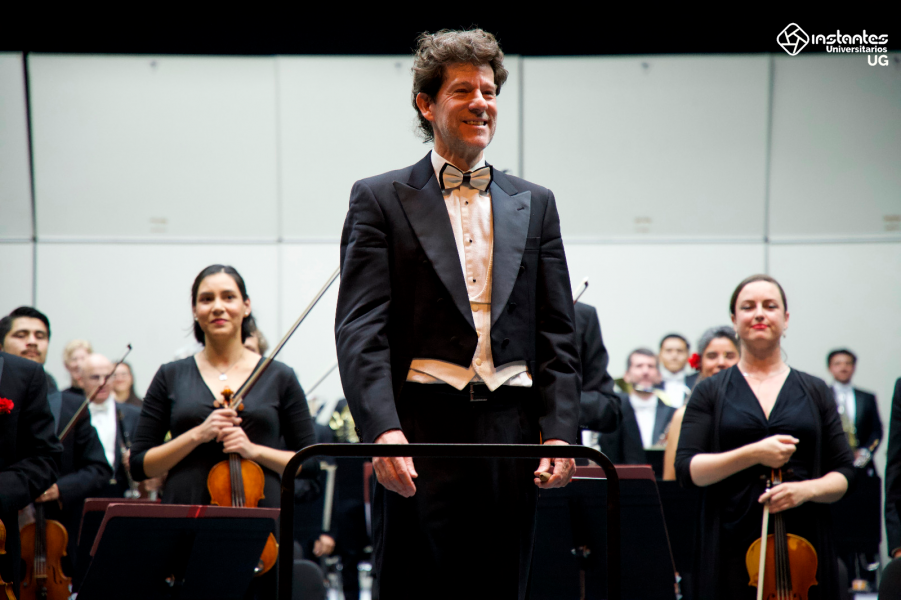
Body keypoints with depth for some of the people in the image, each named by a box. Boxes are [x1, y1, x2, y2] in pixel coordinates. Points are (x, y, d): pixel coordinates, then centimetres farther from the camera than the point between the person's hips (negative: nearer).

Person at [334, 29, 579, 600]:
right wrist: (383, 428, -18)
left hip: (511, 431, 3)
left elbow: (557, 333, 12)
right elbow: (360, 330, -5)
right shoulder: (379, 199, 5)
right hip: (421, 430, -3)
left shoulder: (534, 204, 15)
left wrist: (560, 431, -1)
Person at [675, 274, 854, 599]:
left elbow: (844, 474, 9)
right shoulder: (711, 392, 8)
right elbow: (687, 470, -3)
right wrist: (752, 454, -14)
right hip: (733, 546, -1)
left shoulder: (815, 391, 12)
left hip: (803, 546, 1)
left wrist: (809, 488, -12)